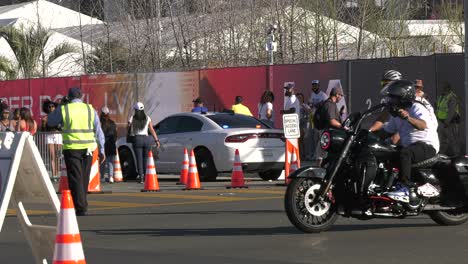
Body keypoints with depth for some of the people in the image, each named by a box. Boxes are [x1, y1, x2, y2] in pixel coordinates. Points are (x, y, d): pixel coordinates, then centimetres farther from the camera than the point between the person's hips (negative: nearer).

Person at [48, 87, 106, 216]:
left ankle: (81, 208, -9)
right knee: (84, 179, 14)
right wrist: (101, 150, 12)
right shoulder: (90, 110, 6)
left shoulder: (63, 110, -2)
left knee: (75, 179, -2)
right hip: (88, 148, 3)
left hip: (71, 148, -3)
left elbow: (50, 122, 13)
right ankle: (82, 205, 23)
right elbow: (98, 132, 7)